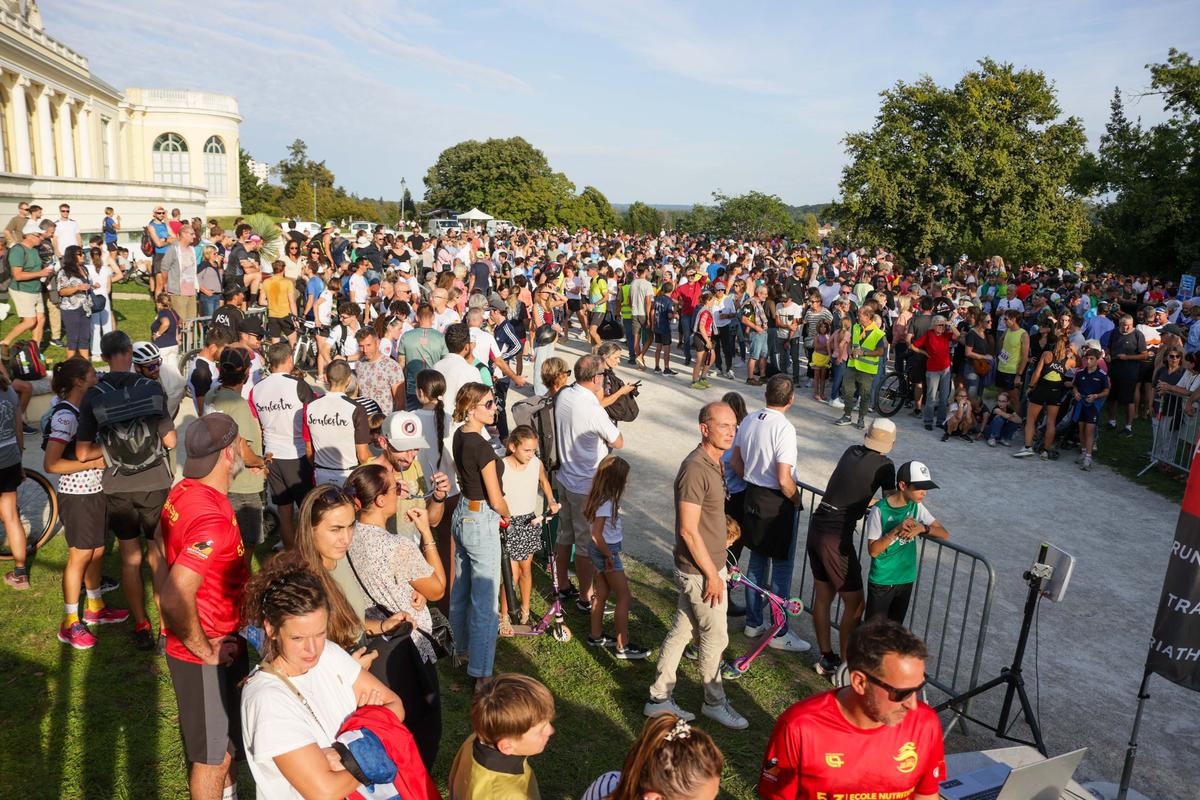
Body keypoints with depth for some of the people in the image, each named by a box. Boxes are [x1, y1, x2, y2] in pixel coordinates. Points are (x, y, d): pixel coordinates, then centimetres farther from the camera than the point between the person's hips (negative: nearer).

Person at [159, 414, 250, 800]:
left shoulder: (183, 492, -1)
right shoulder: (213, 518, -31)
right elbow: (175, 600, -37)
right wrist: (206, 651, -22)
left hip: (214, 644, 9)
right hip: (208, 656, -9)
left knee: (227, 737, 28)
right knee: (215, 754, 11)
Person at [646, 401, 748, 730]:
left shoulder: (714, 463, 7)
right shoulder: (695, 469, -24)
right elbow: (688, 531, -24)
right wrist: (712, 575, -19)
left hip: (708, 565, 9)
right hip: (699, 571, -9)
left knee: (681, 631, 16)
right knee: (715, 636, 8)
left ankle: (659, 698, 28)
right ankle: (714, 702, 29)